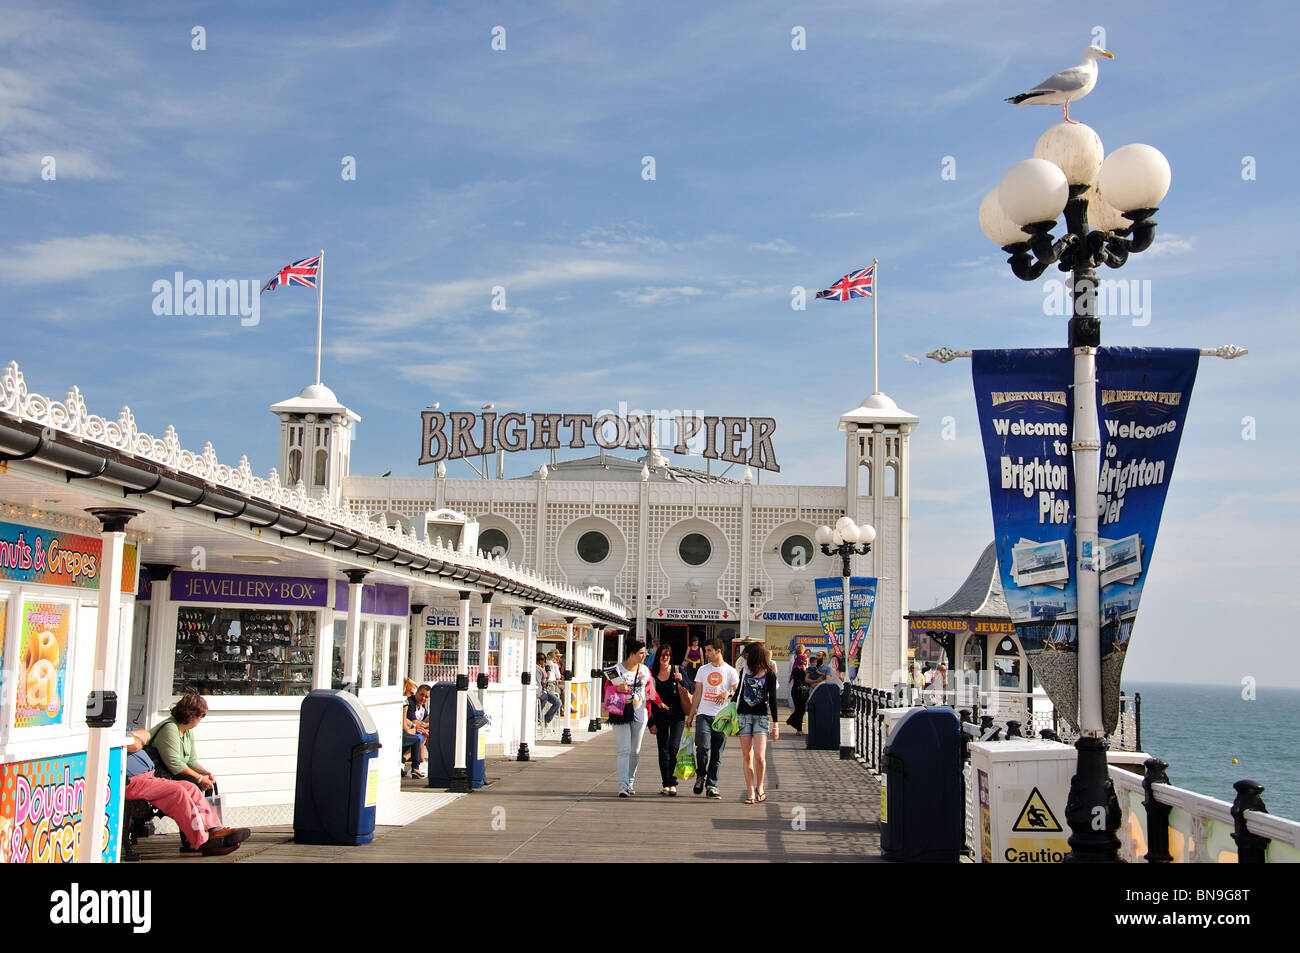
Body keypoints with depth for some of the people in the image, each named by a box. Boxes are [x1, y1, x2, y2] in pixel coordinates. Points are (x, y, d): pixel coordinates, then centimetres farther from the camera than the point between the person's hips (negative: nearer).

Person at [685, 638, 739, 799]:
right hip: (703, 714, 1)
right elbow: (697, 694, 15)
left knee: (717, 754, 0)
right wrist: (690, 715, 10)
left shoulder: (730, 671, 5)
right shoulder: (703, 670, 12)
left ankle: (711, 785, 8)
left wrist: (728, 693, -17)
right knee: (703, 747, -17)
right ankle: (700, 775, 7)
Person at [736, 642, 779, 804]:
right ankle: (751, 793, 6)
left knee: (759, 756, -13)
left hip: (761, 717, -3)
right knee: (747, 757, 1)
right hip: (744, 716, 3)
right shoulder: (745, 671, 7)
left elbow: (772, 699, 2)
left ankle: (760, 787, 9)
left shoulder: (769, 674, -1)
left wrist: (775, 724, 0)